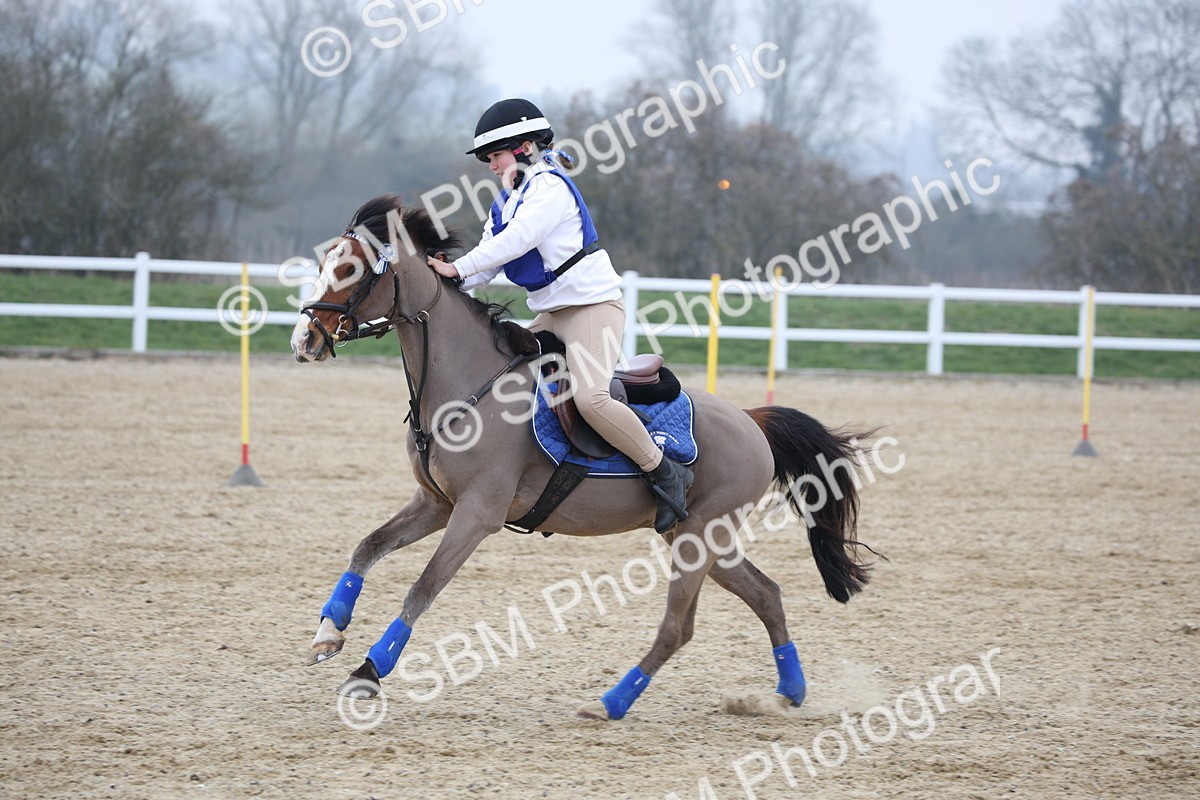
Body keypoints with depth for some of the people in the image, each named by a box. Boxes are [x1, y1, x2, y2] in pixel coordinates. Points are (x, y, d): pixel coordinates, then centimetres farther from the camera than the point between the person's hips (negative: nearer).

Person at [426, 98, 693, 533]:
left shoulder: (549, 187, -12)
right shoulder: (508, 201, 16)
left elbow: (515, 240, -25)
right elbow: (487, 264, 10)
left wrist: (458, 268, -26)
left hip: (594, 306, -10)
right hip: (551, 316, 10)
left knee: (589, 396, -30)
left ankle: (666, 474, -18)